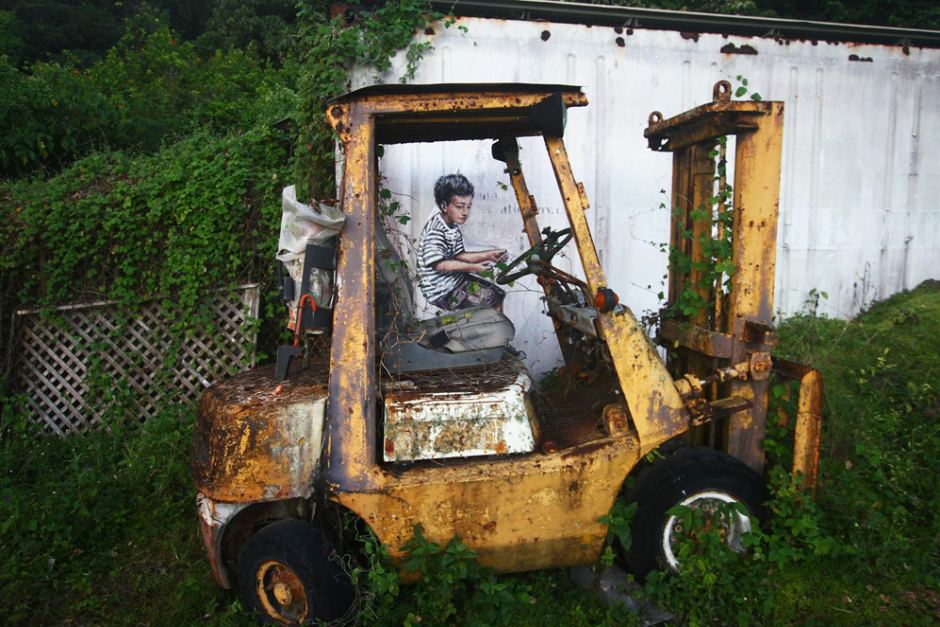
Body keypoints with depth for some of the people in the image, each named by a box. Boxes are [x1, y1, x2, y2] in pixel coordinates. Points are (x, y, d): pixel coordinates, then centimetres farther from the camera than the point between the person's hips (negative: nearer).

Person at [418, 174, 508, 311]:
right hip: (442, 291, -10)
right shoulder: (435, 231, -23)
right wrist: (472, 267, -29)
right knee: (493, 302, -11)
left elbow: (459, 255, 9)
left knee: (498, 294, 11)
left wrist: (488, 255, -1)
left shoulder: (454, 226, 7)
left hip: (456, 279, 10)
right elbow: (439, 264, -27)